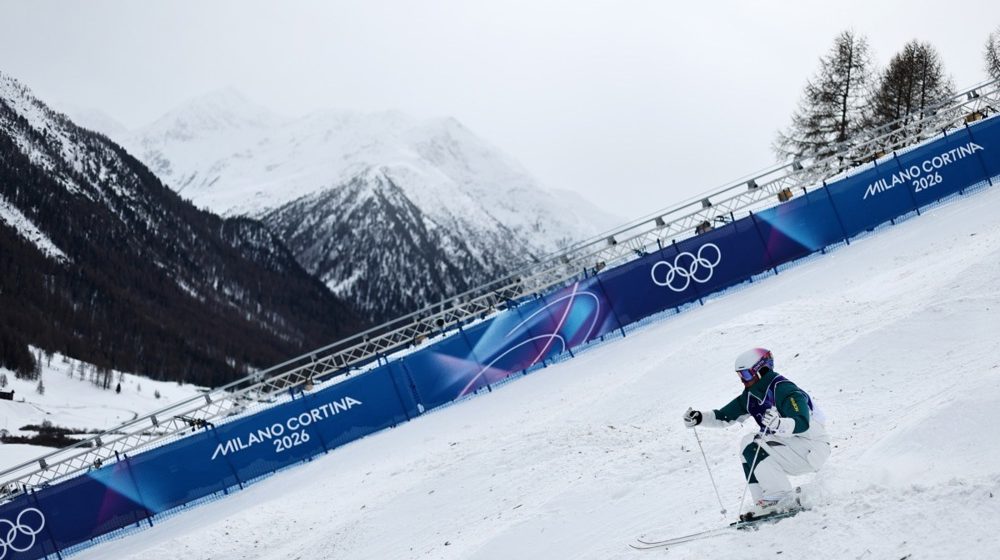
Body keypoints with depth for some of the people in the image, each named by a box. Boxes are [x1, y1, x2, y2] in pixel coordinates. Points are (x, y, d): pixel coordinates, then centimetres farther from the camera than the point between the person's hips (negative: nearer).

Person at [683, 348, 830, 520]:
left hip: (812, 449, -9)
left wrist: (778, 424, -51)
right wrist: (699, 418, -6)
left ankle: (784, 499, -17)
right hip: (789, 445, 9)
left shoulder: (784, 390, -20)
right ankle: (765, 501, -3)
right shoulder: (751, 395, 5)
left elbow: (802, 424, -33)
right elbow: (724, 416, 9)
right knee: (748, 443, 1)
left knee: (753, 448, -22)